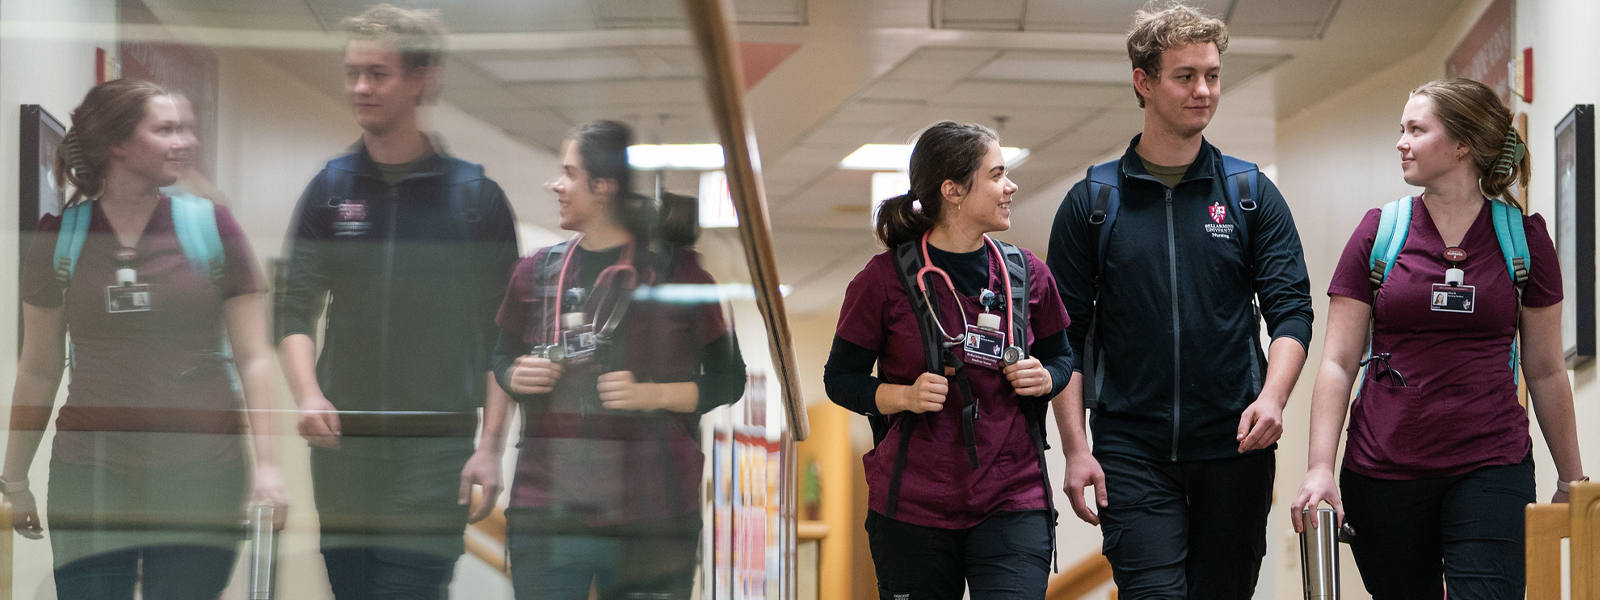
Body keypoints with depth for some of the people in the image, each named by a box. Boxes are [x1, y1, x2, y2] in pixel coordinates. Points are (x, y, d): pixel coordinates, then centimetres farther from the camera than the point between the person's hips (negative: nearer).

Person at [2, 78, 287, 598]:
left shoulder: (211, 227, 1)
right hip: (90, 474, 1)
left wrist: (266, 462, -8)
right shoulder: (60, 238, 4)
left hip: (200, 476, -1)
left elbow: (253, 357, 2)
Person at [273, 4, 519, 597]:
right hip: (342, 440, 3)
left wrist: (490, 446, -7)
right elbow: (295, 310, 6)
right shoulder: (331, 188, 9)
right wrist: (308, 396, -12)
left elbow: (504, 338, 0)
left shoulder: (477, 196, 1)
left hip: (436, 448, -3)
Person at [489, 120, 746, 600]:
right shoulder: (537, 272, 11)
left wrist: (653, 394, -12)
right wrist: (515, 377, 2)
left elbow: (728, 381, 2)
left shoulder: (677, 272, -1)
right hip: (545, 516, 3)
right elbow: (502, 357, 24)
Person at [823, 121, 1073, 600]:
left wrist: (1045, 378, -3)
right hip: (912, 510, -2)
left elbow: (1061, 356, 20)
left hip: (1012, 504, 2)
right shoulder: (885, 278, -4)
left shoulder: (1027, 274, 6)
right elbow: (841, 378, 2)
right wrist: (903, 395, -16)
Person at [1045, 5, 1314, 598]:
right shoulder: (1091, 201, 5)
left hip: (1233, 445, 2)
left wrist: (1272, 396, -18)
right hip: (1130, 449, -2)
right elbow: (1065, 336, 4)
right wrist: (1075, 448, -5)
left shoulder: (1251, 193, 8)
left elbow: (1290, 310, 1)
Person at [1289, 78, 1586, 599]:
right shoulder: (1379, 233, 4)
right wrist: (1320, 468, -9)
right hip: (1382, 473, 1)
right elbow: (1338, 362, 2)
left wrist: (1571, 480, 13)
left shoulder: (1524, 237, 4)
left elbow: (1546, 370, 10)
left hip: (1491, 468, -1)